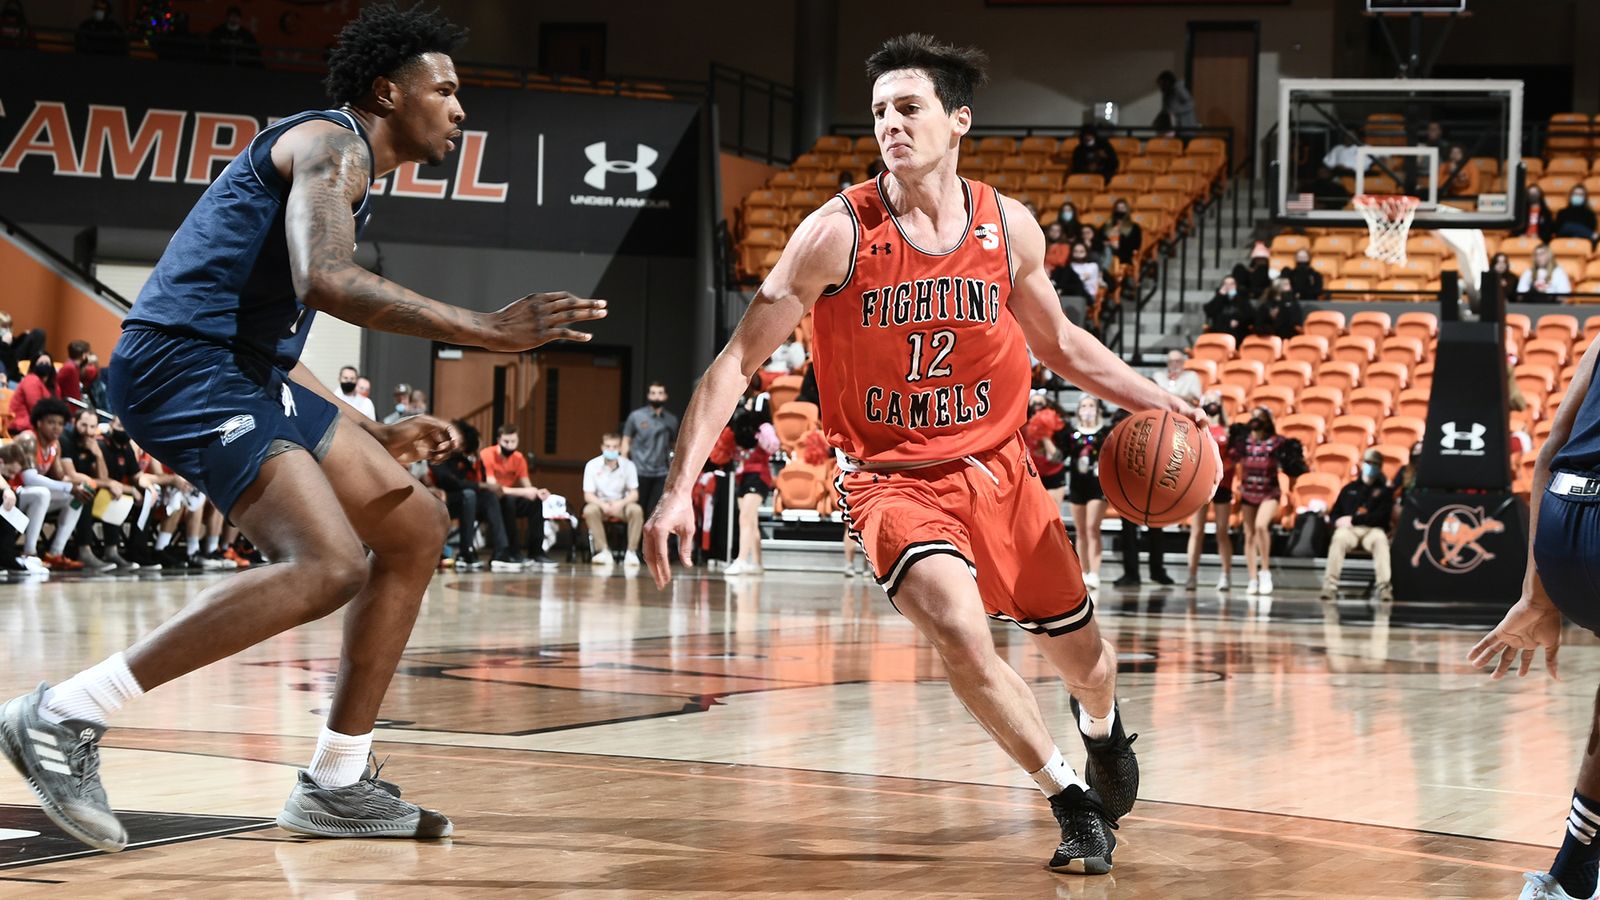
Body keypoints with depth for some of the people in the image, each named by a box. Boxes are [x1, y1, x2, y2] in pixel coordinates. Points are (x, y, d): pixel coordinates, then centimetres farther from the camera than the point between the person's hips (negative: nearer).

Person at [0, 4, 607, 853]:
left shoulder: (341, 172, 26)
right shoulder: (331, 143, -6)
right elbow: (325, 281, -27)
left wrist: (377, 436, 30)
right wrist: (485, 329, -26)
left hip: (241, 370, 11)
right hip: (182, 363, -11)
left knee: (415, 528, 11)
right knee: (330, 565, -24)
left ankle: (336, 784, 11)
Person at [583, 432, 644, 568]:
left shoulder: (628, 465, -8)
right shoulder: (592, 465, -11)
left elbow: (634, 494, -6)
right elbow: (588, 495, -10)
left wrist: (620, 504, -28)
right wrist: (603, 505, -31)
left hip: (621, 505, 1)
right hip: (600, 503, -1)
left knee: (636, 510, -31)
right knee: (589, 510, -34)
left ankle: (631, 552, -22)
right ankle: (604, 551, -27)